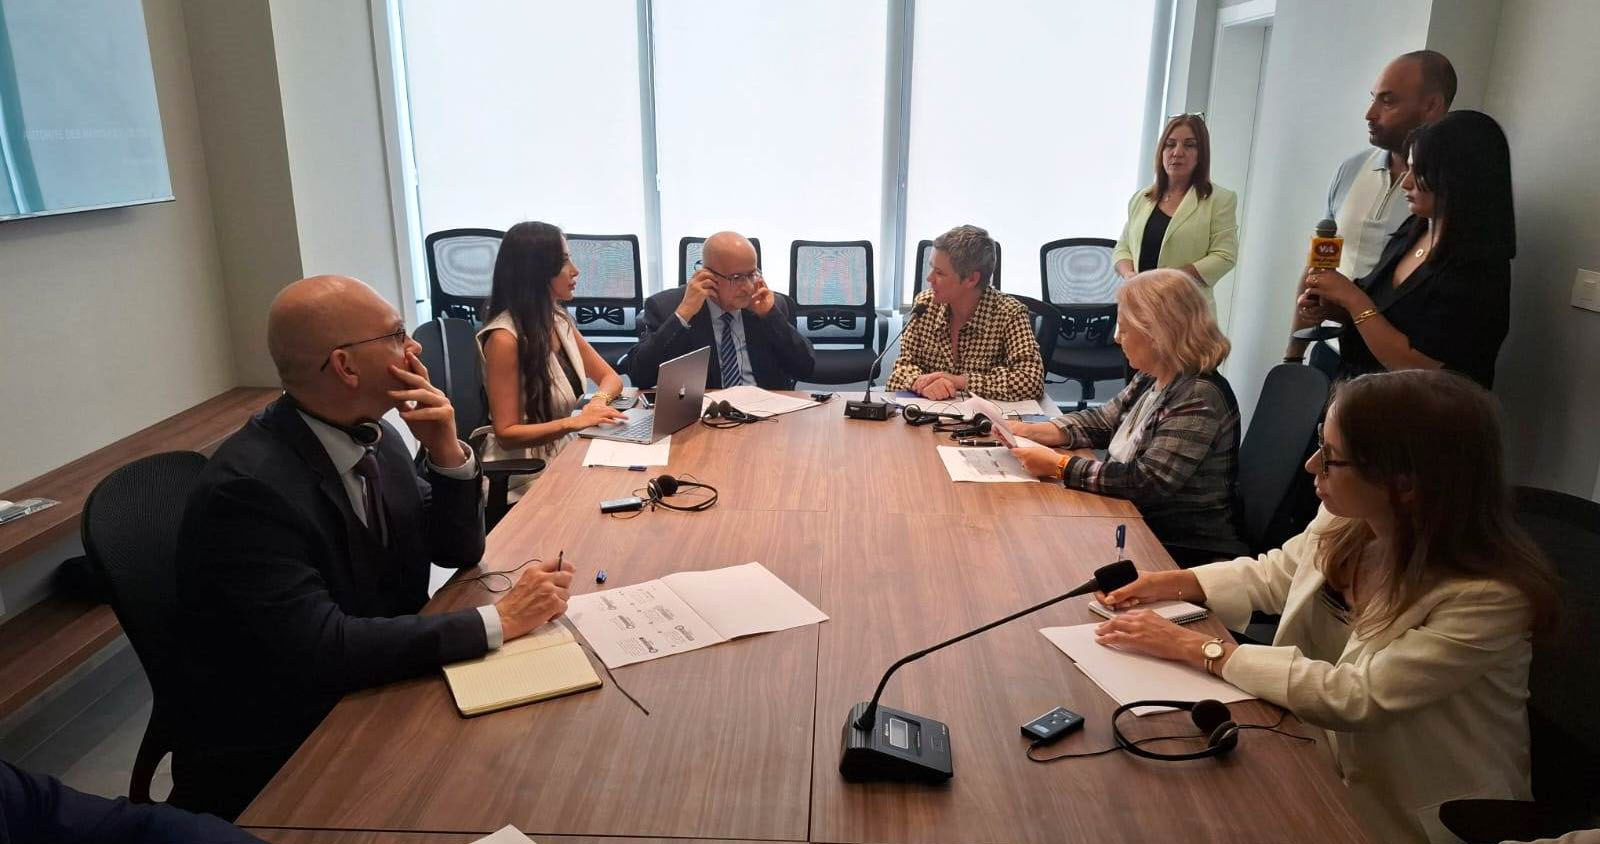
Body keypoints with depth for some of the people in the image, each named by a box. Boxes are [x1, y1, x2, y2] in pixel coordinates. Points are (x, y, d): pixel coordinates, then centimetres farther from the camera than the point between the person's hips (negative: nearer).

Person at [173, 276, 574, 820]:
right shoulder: (247, 488, -25)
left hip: (371, 704, 7)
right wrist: (497, 622, -28)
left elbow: (458, 551, 4)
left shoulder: (372, 435, -3)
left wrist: (447, 452, -13)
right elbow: (319, 649, -30)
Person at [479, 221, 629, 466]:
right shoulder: (505, 338, -18)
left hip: (565, 453, 7)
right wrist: (576, 422, -28)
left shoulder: (560, 320, 6)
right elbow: (507, 433, -16)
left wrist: (599, 401, -12)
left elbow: (611, 377, 11)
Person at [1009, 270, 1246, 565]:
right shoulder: (1150, 380, 5)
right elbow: (1102, 421, 16)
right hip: (1137, 525, 8)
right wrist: (1029, 430, 2)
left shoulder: (1200, 398, -23)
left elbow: (1147, 482, -27)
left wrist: (1059, 466, -22)